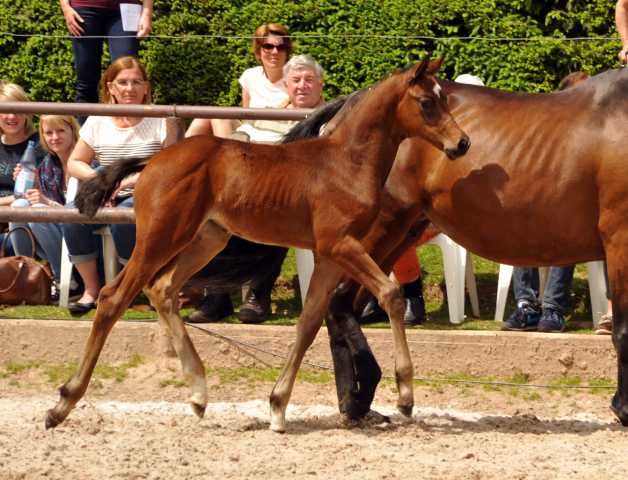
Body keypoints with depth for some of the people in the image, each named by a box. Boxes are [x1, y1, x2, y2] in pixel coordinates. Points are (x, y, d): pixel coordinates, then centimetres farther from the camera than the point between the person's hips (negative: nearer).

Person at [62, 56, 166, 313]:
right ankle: (91, 287, -13)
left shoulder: (160, 121, -2)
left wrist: (130, 180, -19)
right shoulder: (97, 122, 9)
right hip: (108, 197, 4)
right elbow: (74, 163, 13)